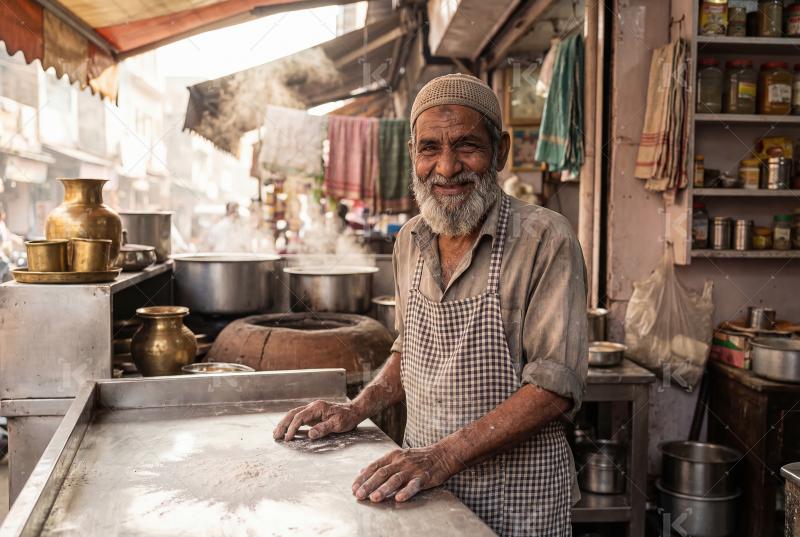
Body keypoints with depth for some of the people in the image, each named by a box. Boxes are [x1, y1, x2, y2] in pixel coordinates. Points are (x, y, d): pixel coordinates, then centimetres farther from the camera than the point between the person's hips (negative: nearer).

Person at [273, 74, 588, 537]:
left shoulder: (545, 240, -16)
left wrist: (444, 456, -25)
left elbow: (555, 386, -20)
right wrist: (358, 409, 1)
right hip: (423, 485, 5)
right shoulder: (411, 242, 3)